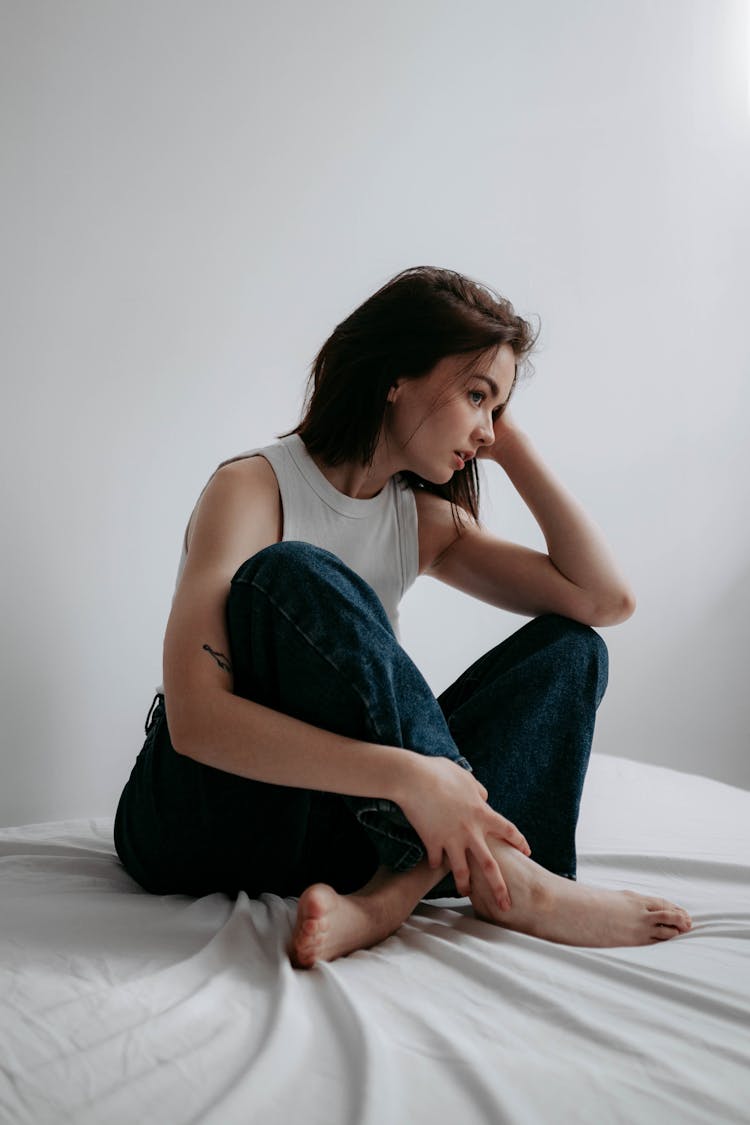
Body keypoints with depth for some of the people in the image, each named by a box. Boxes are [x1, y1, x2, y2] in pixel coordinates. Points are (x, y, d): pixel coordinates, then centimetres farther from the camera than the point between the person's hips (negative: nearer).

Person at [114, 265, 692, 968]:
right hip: (198, 818, -6)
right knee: (294, 577, -31)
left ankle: (387, 896, -29)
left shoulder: (424, 518, 9)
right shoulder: (254, 488, -12)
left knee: (568, 649, -6)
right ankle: (502, 876, -26)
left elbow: (605, 599, -1)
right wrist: (407, 774, -36)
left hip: (341, 824, 6)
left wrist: (514, 449, 1)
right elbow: (195, 720, -27)